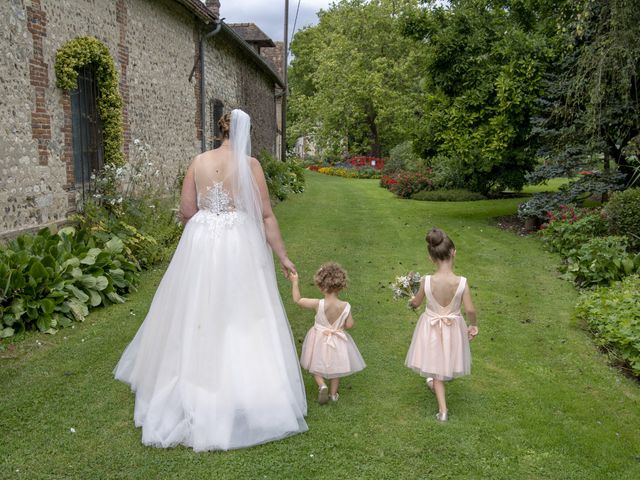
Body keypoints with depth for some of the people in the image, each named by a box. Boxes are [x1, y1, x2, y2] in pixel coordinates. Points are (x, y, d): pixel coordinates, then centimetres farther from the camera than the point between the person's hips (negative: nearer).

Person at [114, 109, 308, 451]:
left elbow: (186, 211, 3)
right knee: (241, 320, 6)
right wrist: (282, 256, 0)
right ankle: (242, 394, 13)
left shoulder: (199, 162, 2)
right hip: (240, 249, -3)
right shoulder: (250, 165, -6)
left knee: (196, 319, 15)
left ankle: (192, 394, 30)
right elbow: (266, 215, -6)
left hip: (201, 246, 3)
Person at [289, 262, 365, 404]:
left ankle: (322, 386, -3)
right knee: (335, 367, 24)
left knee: (316, 366, 20)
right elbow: (349, 325, -15)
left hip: (319, 340, -1)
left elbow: (297, 299, -16)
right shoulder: (345, 306, -23)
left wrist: (295, 282, -6)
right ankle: (333, 393, 32)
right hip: (337, 341, 1)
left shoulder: (318, 304, -26)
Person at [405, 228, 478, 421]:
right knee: (446, 360, 31)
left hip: (431, 327, 0)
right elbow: (470, 309, -20)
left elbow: (416, 303, -6)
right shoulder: (462, 282, -25)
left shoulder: (426, 281, -23)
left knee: (436, 365, 20)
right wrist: (473, 325, 0)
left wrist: (411, 302, 18)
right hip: (453, 328, 0)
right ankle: (436, 382, 59)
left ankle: (443, 410, 23)